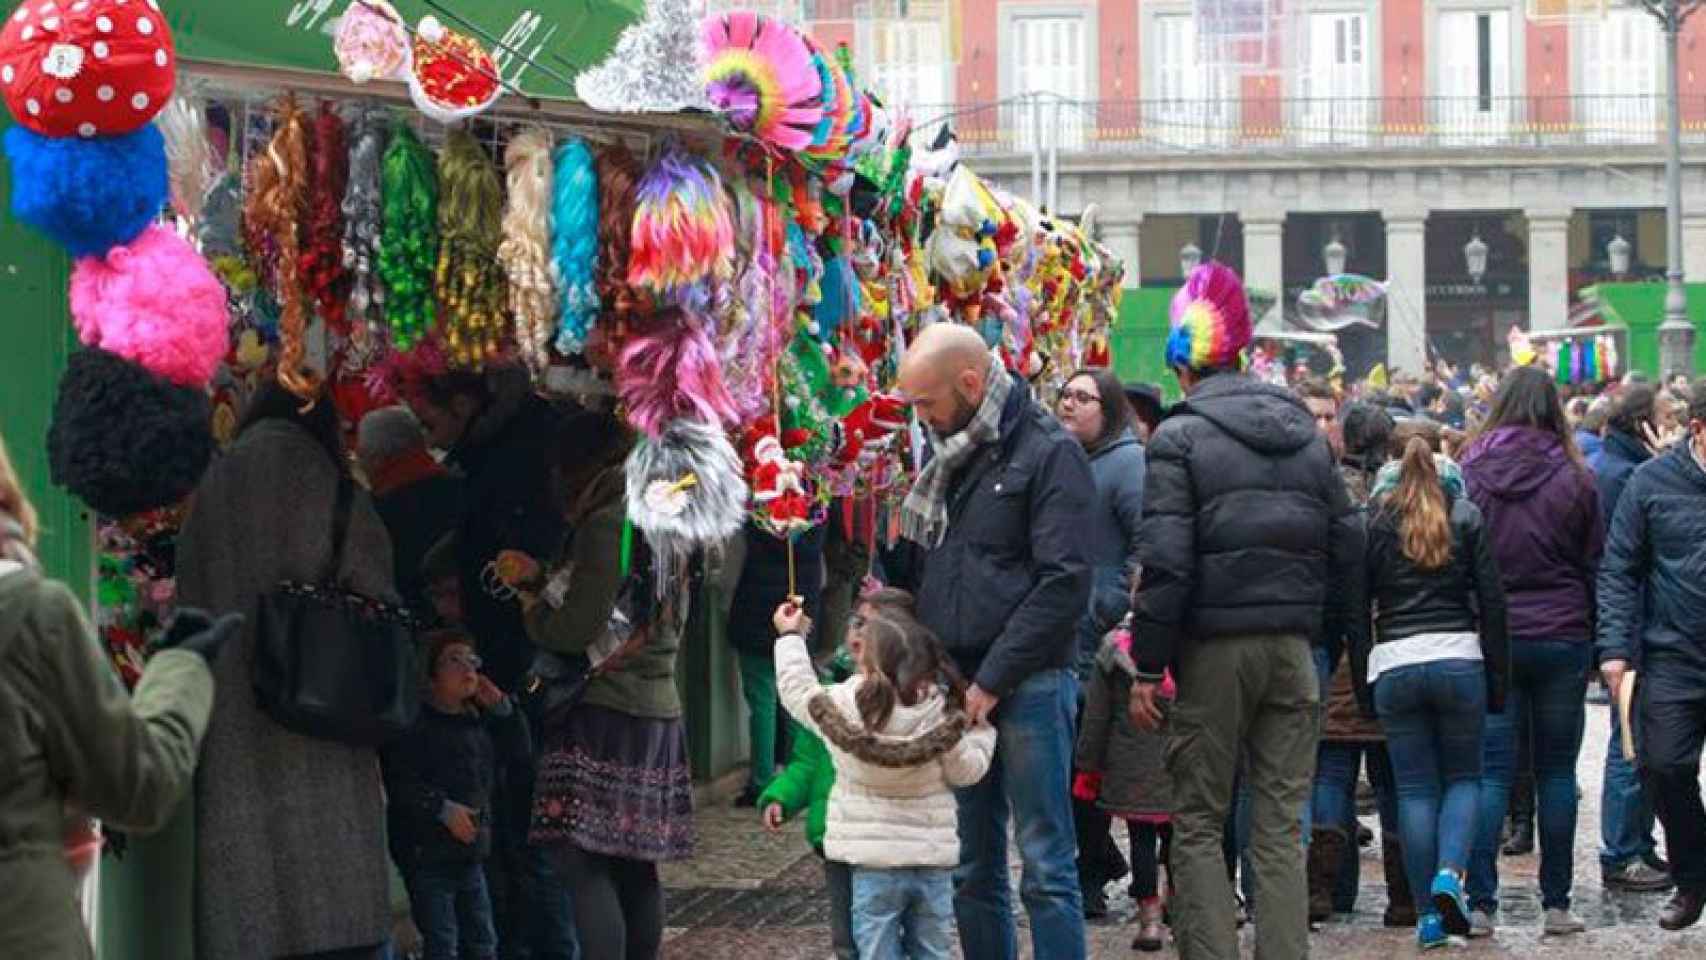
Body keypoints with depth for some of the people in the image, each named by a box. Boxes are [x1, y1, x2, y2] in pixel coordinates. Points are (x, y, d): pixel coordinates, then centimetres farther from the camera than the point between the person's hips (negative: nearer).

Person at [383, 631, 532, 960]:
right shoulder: (413, 723, -10)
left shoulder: (478, 722, 14)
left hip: (471, 852, 7)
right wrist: (442, 808, -23)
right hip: (428, 854, -7)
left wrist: (501, 707, 5)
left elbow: (521, 753, 15)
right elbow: (398, 781, -18)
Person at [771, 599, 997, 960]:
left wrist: (790, 636, 25)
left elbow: (797, 689, 9)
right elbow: (966, 771, -3)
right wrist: (981, 730, 13)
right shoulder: (942, 711, -10)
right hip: (934, 860, 2)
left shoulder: (843, 705, -11)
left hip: (874, 863, -2)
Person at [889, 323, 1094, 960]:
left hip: (1028, 687, -7)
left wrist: (991, 681, -15)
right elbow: (916, 569, 22)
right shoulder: (943, 457, 15)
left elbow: (1063, 585, -13)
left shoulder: (1049, 453, -6)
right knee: (972, 871, 9)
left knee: (1046, 870, -5)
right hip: (955, 688, 7)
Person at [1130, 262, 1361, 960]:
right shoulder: (1306, 432, 10)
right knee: (1281, 825, 7)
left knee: (1198, 824, 4)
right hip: (1293, 643, 4)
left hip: (1215, 646, -4)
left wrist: (1148, 667, -9)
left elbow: (1165, 562, -12)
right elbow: (1346, 543, 10)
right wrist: (1327, 639, 17)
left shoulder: (1181, 438, -6)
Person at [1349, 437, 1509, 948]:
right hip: (1460, 659, 0)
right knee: (1464, 777, 14)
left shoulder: (1374, 524, 6)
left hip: (1394, 666, 0)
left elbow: (1358, 611, 4)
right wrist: (1498, 680, 6)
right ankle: (1450, 872, -11)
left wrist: (1362, 686, 9)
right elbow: (1492, 602, 2)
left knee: (1415, 788, 6)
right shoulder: (1466, 519, 5)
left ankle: (1428, 912, 4)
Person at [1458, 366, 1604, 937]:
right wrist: (1596, 639, 13)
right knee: (1556, 772, 7)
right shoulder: (1574, 479, -2)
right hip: (1562, 639, 0)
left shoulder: (1470, 473, -3)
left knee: (1490, 770, 2)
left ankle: (1481, 904, -5)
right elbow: (1596, 565, 4)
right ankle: (1556, 904, 9)